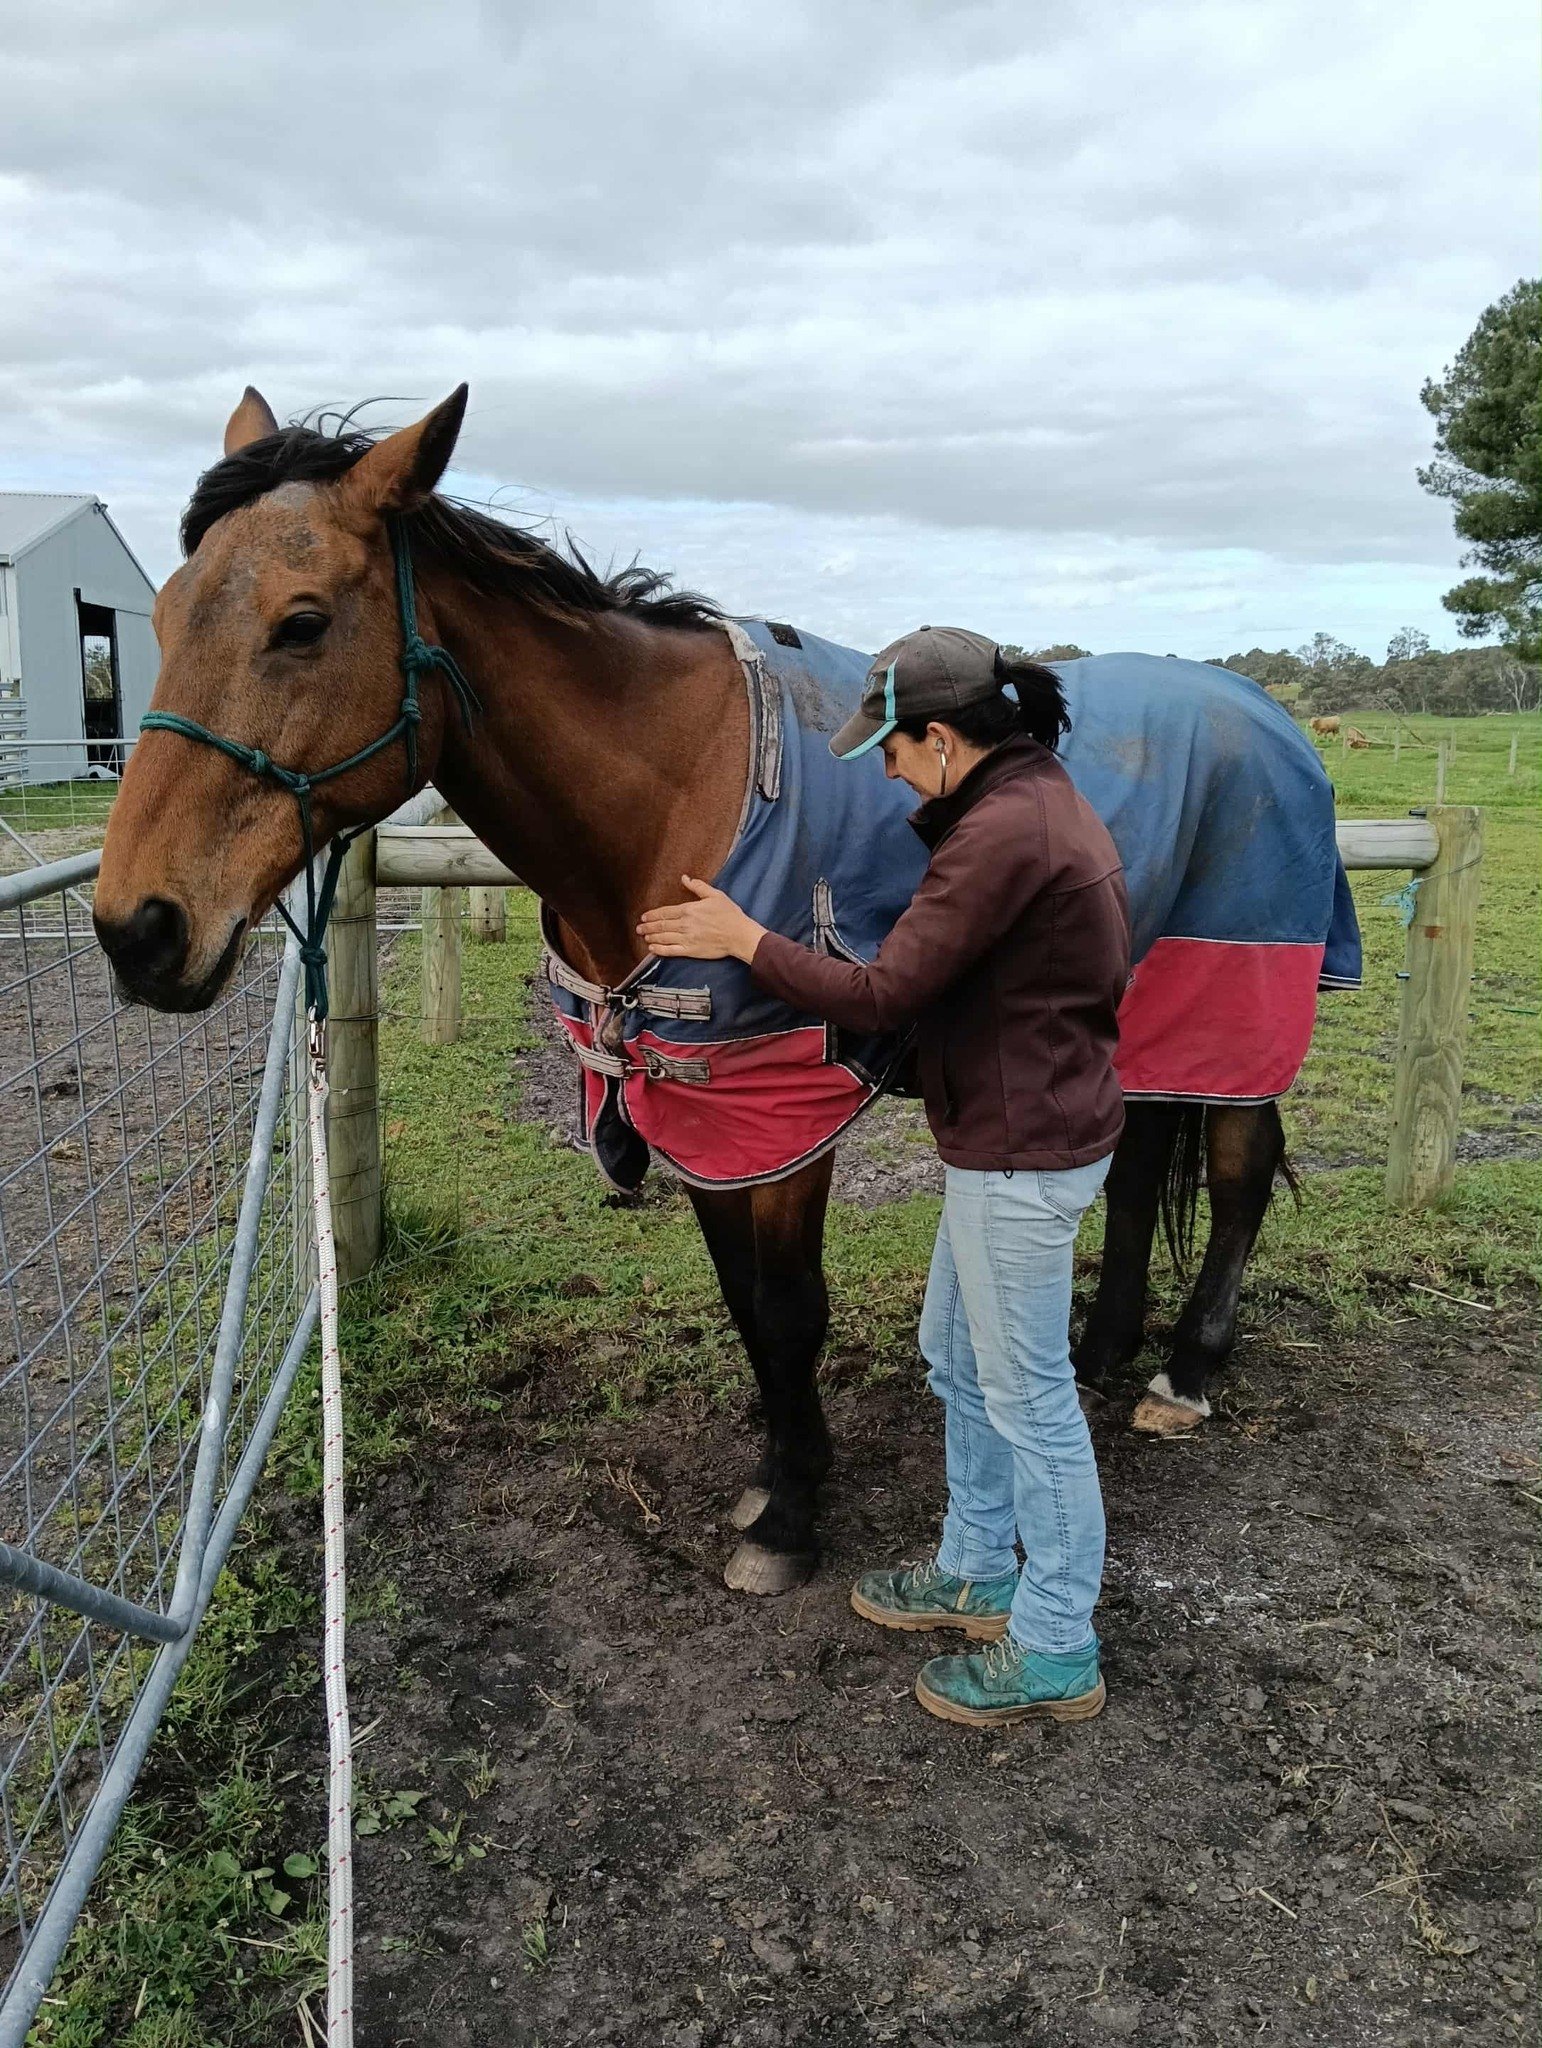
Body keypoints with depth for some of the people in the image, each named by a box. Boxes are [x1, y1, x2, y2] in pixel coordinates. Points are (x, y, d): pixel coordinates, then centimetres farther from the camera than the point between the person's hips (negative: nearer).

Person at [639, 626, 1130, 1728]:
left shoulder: (1001, 833, -24)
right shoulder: (1046, 799, 8)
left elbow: (881, 996, -23)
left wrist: (744, 939, -12)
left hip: (1021, 1153, -11)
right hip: (1033, 1129, 11)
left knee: (1027, 1394, 3)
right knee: (959, 1356, 22)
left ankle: (1056, 1653, 21)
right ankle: (977, 1574, 40)